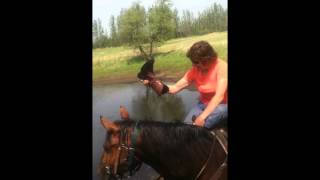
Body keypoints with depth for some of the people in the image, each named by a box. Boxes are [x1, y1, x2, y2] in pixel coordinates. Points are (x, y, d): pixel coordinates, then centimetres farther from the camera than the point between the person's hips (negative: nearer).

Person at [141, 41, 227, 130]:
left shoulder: (221, 67, -21)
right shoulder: (194, 70, -5)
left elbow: (219, 96, -28)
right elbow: (175, 88, -7)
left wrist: (202, 117, -37)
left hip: (222, 105, -4)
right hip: (204, 104, 5)